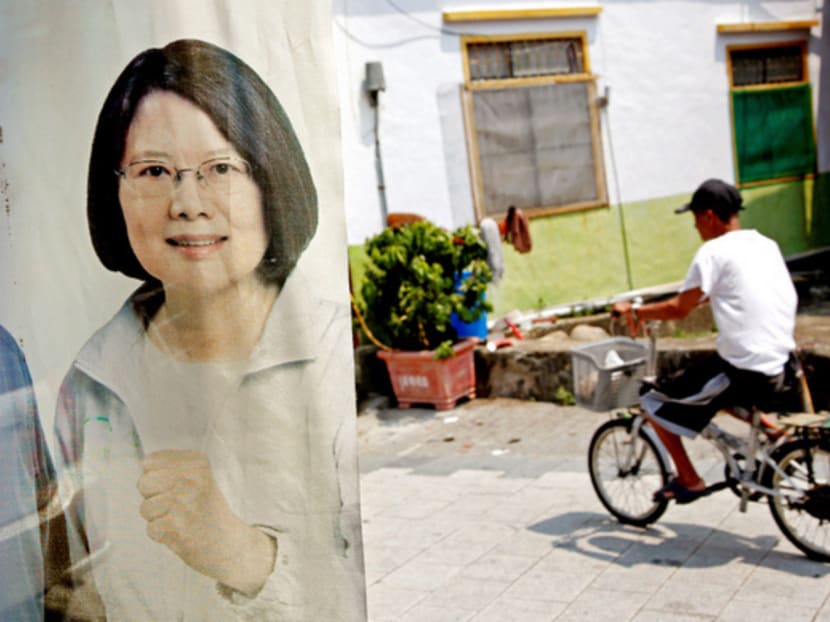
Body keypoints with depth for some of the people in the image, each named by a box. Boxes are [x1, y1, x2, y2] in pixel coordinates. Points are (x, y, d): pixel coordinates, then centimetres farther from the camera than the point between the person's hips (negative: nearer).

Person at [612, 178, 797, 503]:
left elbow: (679, 308, -11)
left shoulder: (715, 251, -10)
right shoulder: (767, 245, 13)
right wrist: (699, 296, 33)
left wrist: (632, 310, 3)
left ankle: (689, 480, 12)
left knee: (654, 403, 7)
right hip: (778, 369, 8)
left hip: (743, 372, -8)